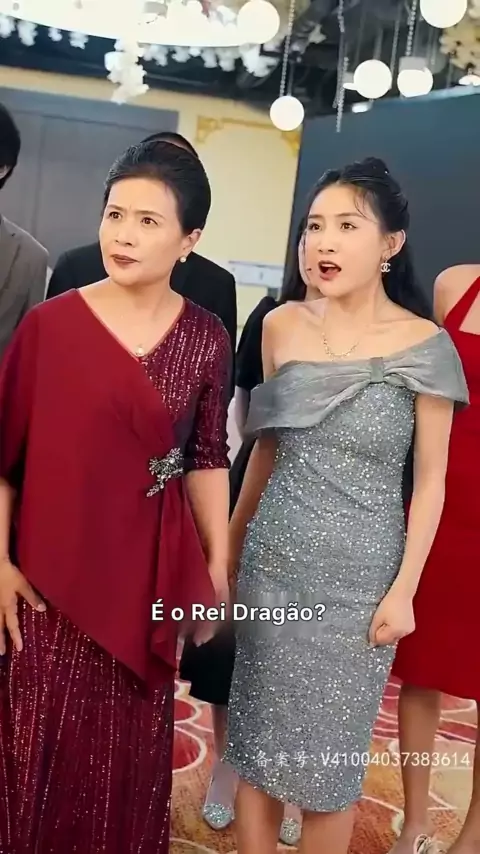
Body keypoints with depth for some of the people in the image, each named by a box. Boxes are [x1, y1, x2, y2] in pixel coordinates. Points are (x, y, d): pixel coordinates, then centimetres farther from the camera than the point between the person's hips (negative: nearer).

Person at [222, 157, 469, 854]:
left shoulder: (425, 346, -10)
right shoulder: (281, 327, 0)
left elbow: (430, 480, -5)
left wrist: (404, 589, -7)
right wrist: (232, 542, 14)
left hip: (360, 575, -3)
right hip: (273, 563, 3)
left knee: (332, 754, 10)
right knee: (258, 743, 13)